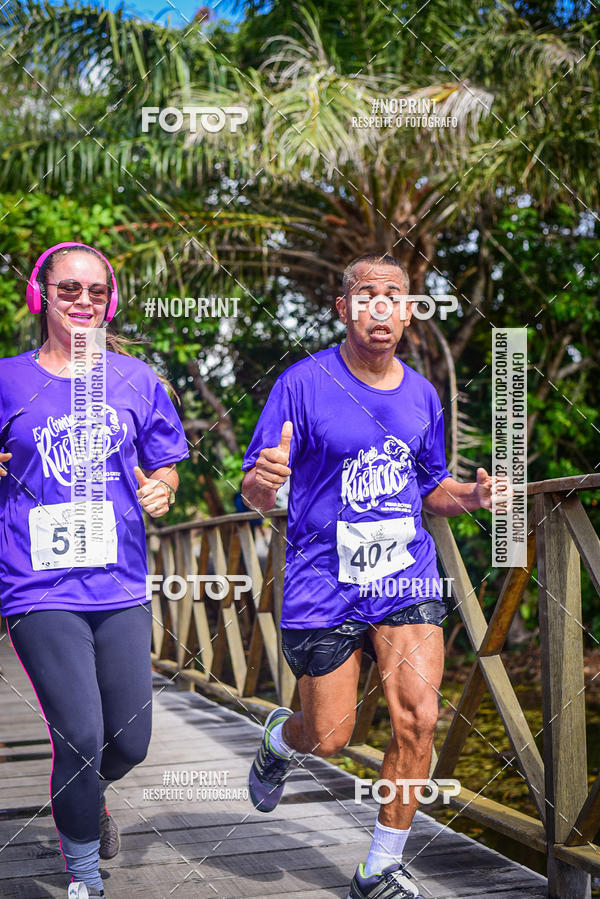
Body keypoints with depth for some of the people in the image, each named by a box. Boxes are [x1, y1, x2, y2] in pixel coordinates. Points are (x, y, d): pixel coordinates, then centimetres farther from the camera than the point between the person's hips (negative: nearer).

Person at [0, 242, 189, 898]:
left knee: (130, 743, 6)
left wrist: (161, 489, -6)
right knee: (81, 737, -11)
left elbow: (163, 468, 16)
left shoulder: (134, 378, 8)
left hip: (119, 583, 3)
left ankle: (85, 794, 43)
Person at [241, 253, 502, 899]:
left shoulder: (421, 394, 7)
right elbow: (255, 494, -7)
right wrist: (264, 481, -32)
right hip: (324, 586, -3)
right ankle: (278, 741, 46)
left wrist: (472, 496, -3)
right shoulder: (304, 384, -8)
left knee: (417, 720, -11)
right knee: (328, 739, 6)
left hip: (408, 581, 3)